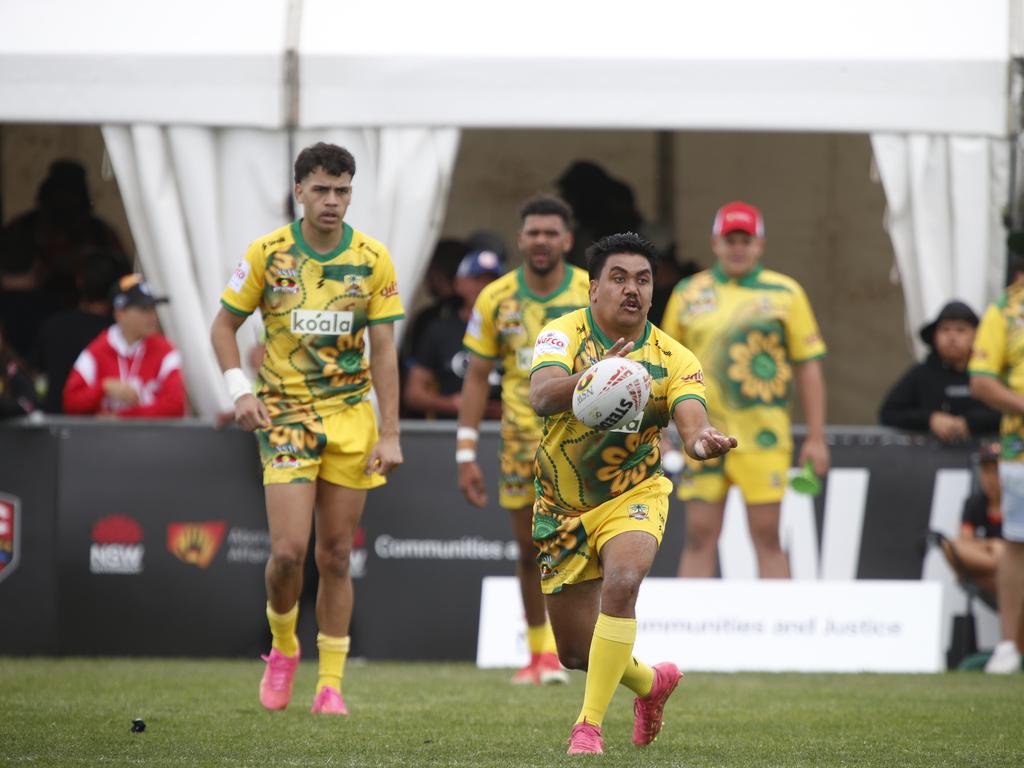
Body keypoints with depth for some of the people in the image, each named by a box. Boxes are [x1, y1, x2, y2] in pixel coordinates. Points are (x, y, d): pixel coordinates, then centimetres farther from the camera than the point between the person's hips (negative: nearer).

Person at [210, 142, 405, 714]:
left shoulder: (373, 259, -1)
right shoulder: (268, 254, -4)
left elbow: (383, 351, 1)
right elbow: (224, 326, 6)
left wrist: (390, 434, -4)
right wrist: (239, 389, -10)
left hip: (350, 415, 1)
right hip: (285, 413, -1)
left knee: (336, 555, 2)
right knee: (289, 549, -12)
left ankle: (331, 683, 9)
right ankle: (283, 648, 15)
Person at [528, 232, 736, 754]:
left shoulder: (673, 359, -14)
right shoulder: (566, 334, -19)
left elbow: (690, 418, -30)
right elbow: (541, 396, -37)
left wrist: (702, 439, -55)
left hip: (634, 495, -1)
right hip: (564, 505, 1)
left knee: (621, 581, -33)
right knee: (576, 653, 9)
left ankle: (589, 725, -23)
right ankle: (651, 681, 43)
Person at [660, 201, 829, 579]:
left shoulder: (785, 293, 4)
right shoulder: (689, 293, 11)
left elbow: (808, 367, 5)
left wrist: (816, 438, 1)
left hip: (761, 437, -2)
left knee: (767, 536, -2)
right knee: (699, 535, 1)